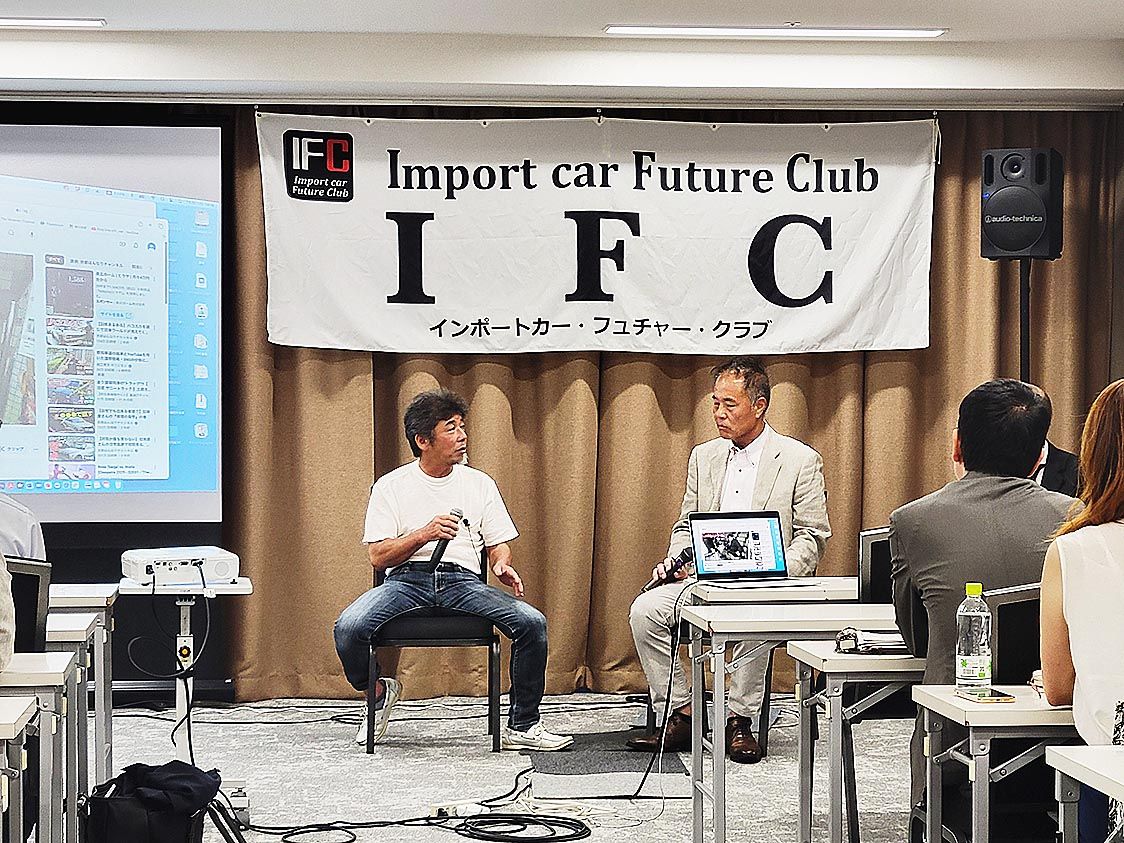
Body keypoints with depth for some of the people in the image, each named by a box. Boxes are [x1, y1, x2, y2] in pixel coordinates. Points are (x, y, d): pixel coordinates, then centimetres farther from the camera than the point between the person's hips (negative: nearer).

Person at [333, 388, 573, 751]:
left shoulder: (480, 484, 17)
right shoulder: (391, 486, 8)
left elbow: (498, 543, 17)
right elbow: (378, 556, 2)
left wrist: (502, 564, -7)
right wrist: (424, 534, -14)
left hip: (463, 581, 2)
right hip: (406, 579, -2)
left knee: (532, 623, -25)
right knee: (349, 628, -30)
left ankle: (522, 727, -8)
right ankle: (379, 693, 5)